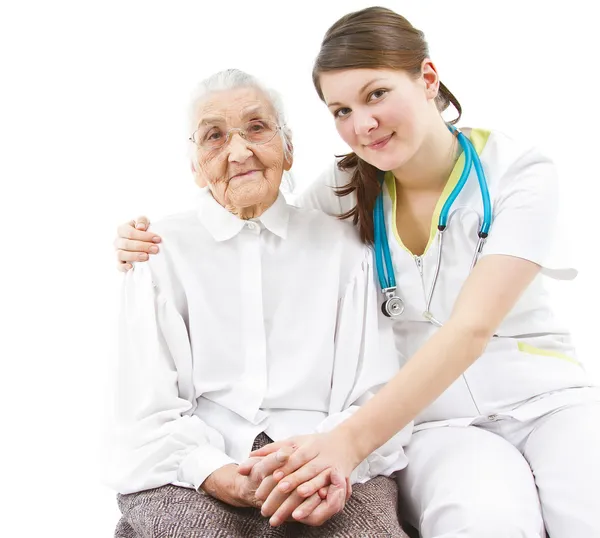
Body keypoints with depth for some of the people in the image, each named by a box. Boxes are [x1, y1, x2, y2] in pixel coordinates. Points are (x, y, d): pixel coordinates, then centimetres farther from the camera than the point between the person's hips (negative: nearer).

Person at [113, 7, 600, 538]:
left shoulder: (521, 172, -9)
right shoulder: (347, 187, 1)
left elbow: (471, 328, -21)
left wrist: (352, 438, -32)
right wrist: (153, 244, -2)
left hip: (547, 397, 0)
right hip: (438, 419, 1)